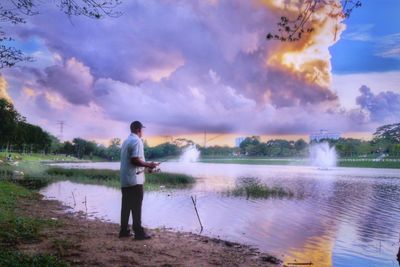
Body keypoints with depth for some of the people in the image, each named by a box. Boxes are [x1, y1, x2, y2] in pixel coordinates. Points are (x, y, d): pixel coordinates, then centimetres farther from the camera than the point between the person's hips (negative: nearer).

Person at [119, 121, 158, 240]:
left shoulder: (126, 141, 16)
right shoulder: (137, 141, -12)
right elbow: (135, 160, -22)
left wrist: (145, 164, 21)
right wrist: (148, 165, -10)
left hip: (125, 179, 9)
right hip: (134, 179, -9)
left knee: (126, 206, 11)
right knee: (136, 207, -5)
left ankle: (124, 230, 14)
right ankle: (139, 232, -2)